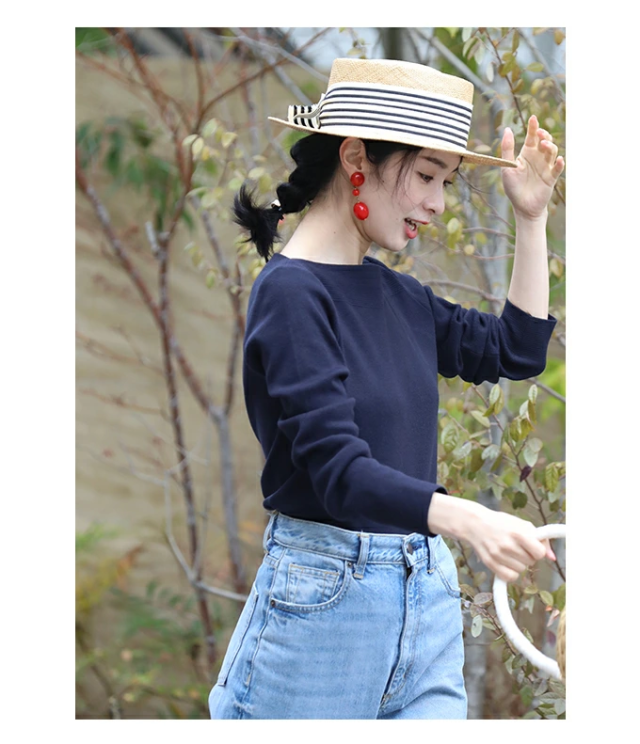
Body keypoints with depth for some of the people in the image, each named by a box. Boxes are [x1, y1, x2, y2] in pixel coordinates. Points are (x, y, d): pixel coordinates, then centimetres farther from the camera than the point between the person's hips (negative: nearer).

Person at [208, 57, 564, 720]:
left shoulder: (395, 292, 10)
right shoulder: (290, 291, -13)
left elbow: (516, 351, 21)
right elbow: (339, 470, -22)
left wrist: (531, 218, 13)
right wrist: (468, 520, -36)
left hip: (427, 595, 7)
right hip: (322, 598, -7)